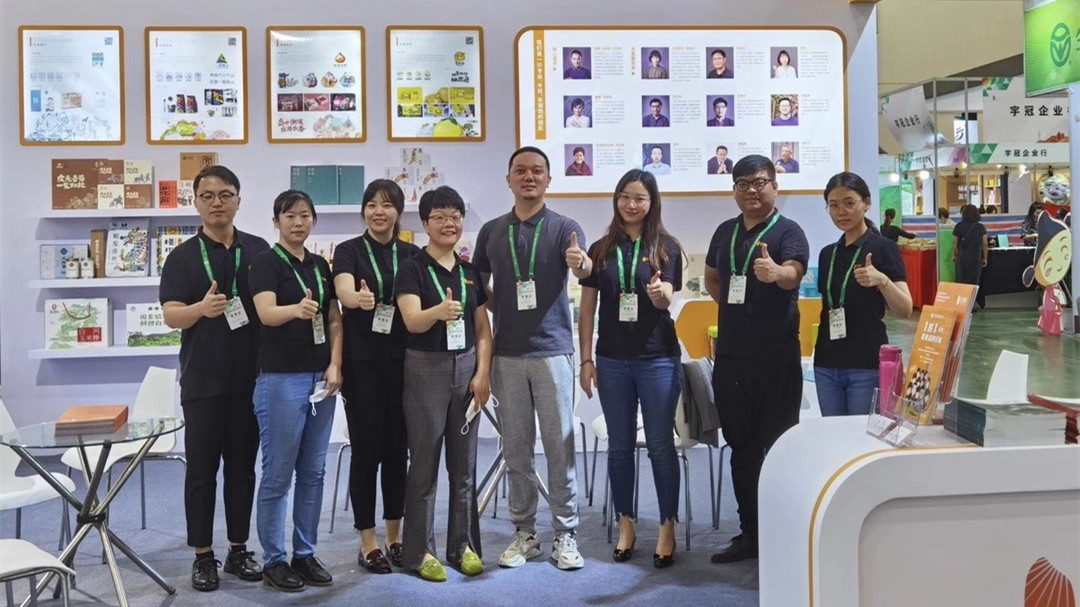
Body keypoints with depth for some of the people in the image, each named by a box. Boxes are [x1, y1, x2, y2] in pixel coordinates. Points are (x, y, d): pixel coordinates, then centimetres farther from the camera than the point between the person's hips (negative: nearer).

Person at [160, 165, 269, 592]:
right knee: (201, 467, 4)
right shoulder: (183, 256, 0)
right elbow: (171, 315, -10)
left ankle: (238, 549, 21)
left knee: (243, 465, 10)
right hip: (202, 381, -2)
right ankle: (203, 555, 14)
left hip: (251, 377, 2)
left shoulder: (259, 250, 5)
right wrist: (202, 308, -31)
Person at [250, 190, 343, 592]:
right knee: (278, 474, 0)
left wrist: (335, 366, -1)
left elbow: (335, 320, 13)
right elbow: (267, 313, -23)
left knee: (313, 472, 11)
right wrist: (297, 309, -44)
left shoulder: (320, 265, 13)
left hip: (321, 378, 7)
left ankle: (305, 554, 20)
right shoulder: (265, 262, -7)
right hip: (281, 379, -6)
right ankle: (273, 561, 10)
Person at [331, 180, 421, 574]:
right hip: (362, 363, -3)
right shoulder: (348, 251, -2)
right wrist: (359, 299, -45)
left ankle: (395, 537, 21)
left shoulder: (412, 254, 9)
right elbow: (344, 291, -22)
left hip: (403, 363, 3)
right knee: (367, 450, 0)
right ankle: (367, 543, 11)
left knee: (397, 450, 9)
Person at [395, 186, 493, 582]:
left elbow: (483, 330, 10)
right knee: (424, 464, 0)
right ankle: (420, 551, 9)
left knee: (464, 463, 10)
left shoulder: (471, 271, 9)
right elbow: (412, 322, -21)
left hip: (467, 367, 5)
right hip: (426, 369, -5)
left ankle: (463, 545, 20)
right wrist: (439, 311, -41)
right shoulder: (412, 269, -6)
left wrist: (483, 373, -2)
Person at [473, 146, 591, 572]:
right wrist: (500, 310, -1)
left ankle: (565, 533, 11)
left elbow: (584, 270, -20)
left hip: (552, 349, -3)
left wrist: (582, 264, -43)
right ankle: (524, 532, 20)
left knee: (560, 445, 2)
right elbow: (478, 283, 17)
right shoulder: (491, 231, 8)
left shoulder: (564, 228, -2)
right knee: (516, 448, 9)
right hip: (506, 353, 3)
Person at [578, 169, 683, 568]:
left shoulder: (666, 247, 0)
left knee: (661, 444, 2)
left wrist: (659, 292, -34)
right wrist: (586, 359, 2)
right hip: (613, 359, 2)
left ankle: (667, 528, 12)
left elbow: (666, 300, -10)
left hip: (658, 358, -2)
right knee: (620, 445, 10)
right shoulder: (600, 250, 6)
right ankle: (625, 524, 22)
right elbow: (587, 309, 7)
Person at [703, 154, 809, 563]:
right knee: (741, 447, 12)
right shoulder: (725, 232, 11)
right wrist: (733, 307, 12)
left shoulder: (788, 231, -7)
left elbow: (793, 273, -28)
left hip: (776, 359, -6)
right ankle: (750, 533, 23)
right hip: (730, 356, 6)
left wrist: (775, 272, -50)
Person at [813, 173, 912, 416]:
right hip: (827, 364, 5)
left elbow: (905, 311, -15)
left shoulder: (883, 248, -6)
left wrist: (882, 280, -31)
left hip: (867, 365, -5)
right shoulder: (827, 253, 11)